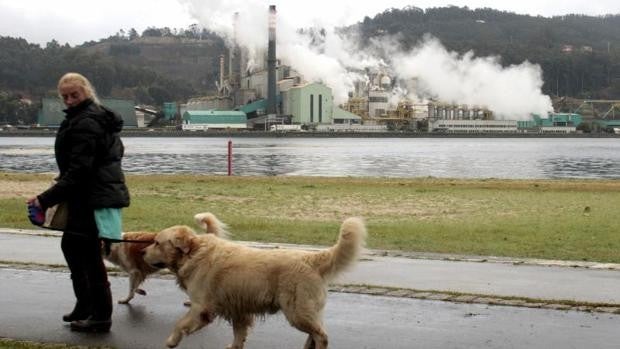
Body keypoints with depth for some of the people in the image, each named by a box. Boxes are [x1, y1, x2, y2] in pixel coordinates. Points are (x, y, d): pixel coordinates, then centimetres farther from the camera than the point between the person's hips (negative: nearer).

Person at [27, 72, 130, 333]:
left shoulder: (85, 123, -18)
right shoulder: (97, 116, 14)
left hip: (92, 197, -11)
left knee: (89, 254, -4)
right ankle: (85, 306, 27)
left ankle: (100, 317, 3)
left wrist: (45, 200, -24)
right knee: (71, 245, 19)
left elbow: (78, 170, -24)